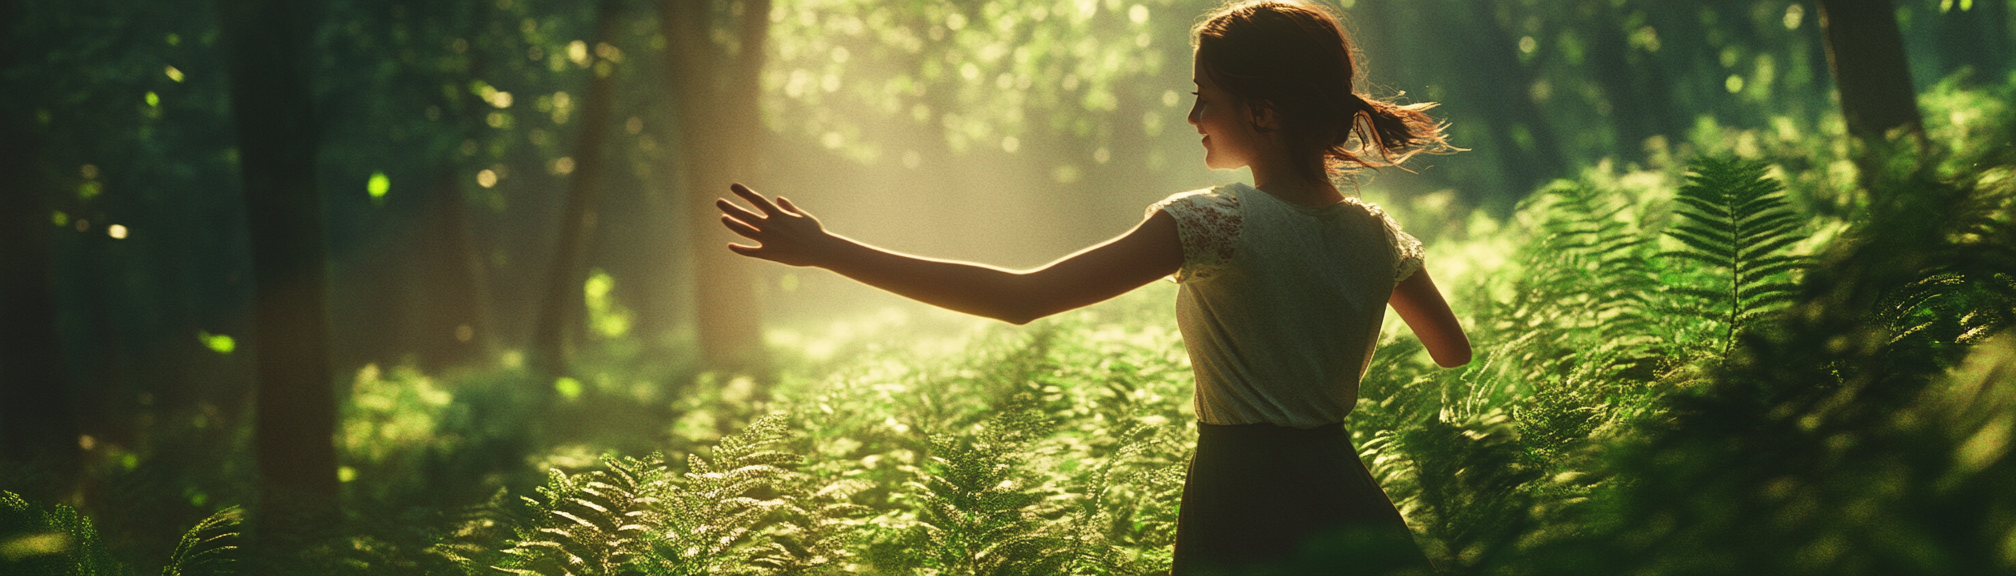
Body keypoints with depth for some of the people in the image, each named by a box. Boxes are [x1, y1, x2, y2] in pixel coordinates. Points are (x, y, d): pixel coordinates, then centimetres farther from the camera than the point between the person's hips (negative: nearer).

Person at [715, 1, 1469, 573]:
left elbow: (1021, 298, -20)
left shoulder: (1215, 222, -15)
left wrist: (825, 250, -18)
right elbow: (1456, 357, 23)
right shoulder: (1380, 239, 4)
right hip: (1349, 509, 6)